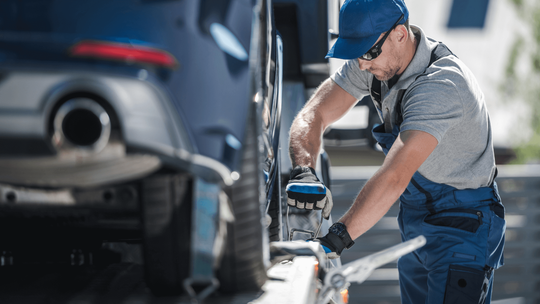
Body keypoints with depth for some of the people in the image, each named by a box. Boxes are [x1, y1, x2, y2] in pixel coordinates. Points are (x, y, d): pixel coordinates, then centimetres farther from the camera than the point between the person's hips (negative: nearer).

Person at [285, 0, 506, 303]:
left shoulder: (441, 84, -31)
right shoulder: (376, 60, -6)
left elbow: (395, 177, -40)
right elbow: (313, 115, -8)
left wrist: (337, 238, -45)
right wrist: (304, 171, -28)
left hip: (463, 227, -8)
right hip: (415, 225, 8)